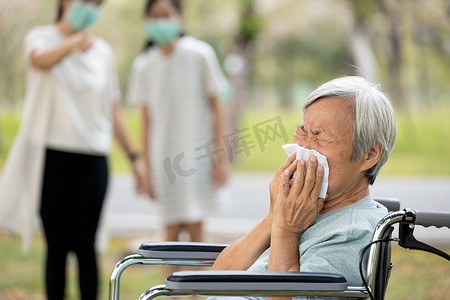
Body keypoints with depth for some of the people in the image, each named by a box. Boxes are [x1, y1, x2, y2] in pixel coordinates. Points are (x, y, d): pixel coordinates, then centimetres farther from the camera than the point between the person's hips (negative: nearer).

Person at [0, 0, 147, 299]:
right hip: (52, 155, -2)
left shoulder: (102, 50, 12)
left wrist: (134, 156, 11)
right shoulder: (41, 37, 0)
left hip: (93, 159, 2)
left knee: (86, 244, -2)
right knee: (58, 245, 1)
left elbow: (113, 109, 16)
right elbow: (40, 60, -25)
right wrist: (73, 42, -46)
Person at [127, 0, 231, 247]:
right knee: (171, 229, 2)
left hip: (198, 152, -2)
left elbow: (217, 107, -1)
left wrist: (221, 158, -5)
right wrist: (149, 172, 6)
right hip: (164, 157, 2)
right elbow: (147, 121, 7)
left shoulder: (200, 54, -3)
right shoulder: (143, 65, 4)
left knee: (195, 227, -5)